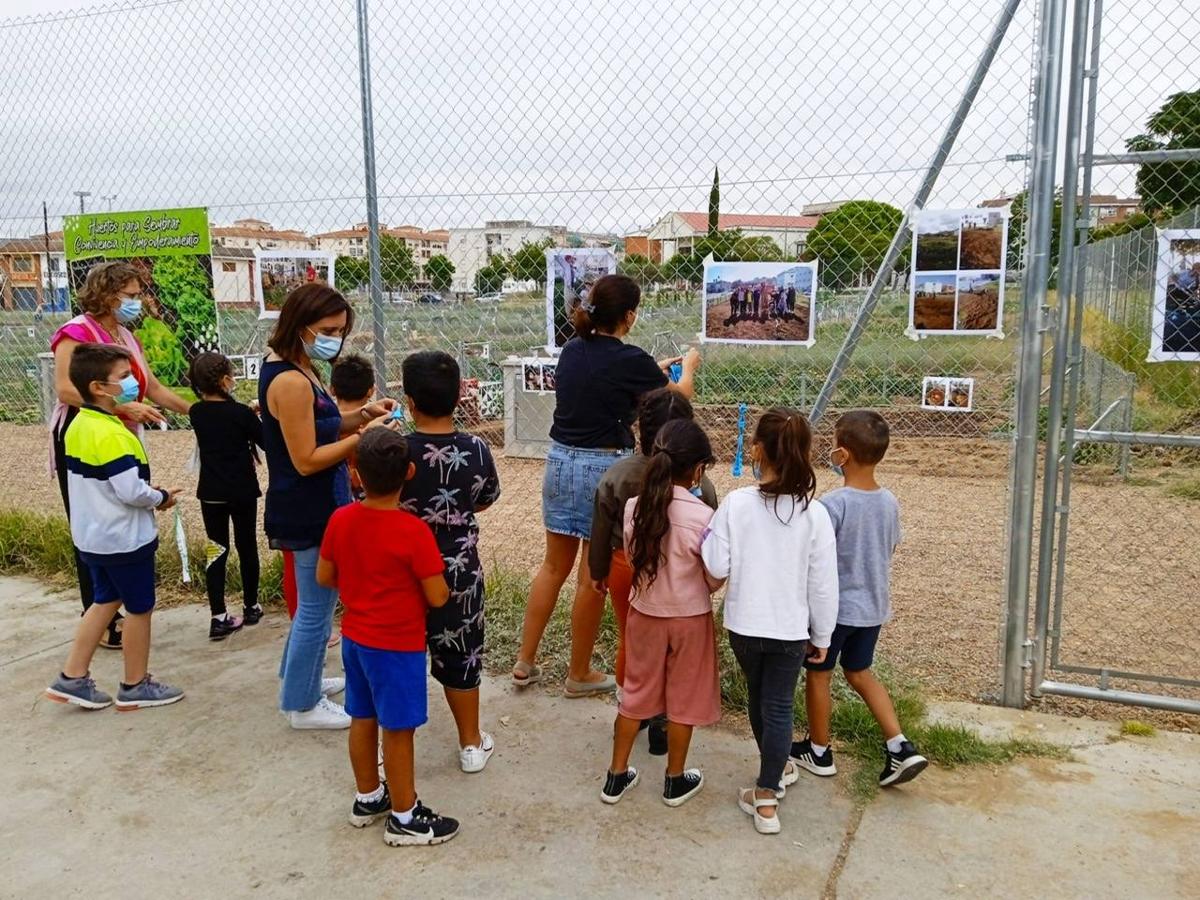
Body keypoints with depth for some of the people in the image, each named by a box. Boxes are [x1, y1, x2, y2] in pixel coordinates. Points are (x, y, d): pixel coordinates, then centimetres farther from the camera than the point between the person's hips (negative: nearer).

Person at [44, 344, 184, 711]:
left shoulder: (78, 426, 5)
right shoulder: (112, 435, -25)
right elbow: (131, 492, -28)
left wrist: (149, 492, 10)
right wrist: (161, 498, -9)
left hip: (92, 537, 9)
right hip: (125, 540, -9)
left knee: (105, 601, 21)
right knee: (140, 609, 7)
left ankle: (72, 677, 24)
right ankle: (136, 687, 19)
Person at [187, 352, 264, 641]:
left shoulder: (196, 413, -1)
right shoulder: (241, 413, -14)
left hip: (211, 493, 3)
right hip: (243, 491, -3)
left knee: (216, 550, 5)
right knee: (247, 547, 11)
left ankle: (219, 617, 0)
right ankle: (251, 608, 23)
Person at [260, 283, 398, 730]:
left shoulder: (294, 371, 7)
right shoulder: (291, 382, -23)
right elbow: (306, 460, -23)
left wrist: (361, 416, 0)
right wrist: (363, 437, -20)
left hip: (315, 509, 10)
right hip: (311, 514, -10)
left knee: (313, 603, 25)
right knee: (315, 608, 5)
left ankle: (298, 677, 43)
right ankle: (303, 704, 21)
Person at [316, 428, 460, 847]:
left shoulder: (341, 519, -7)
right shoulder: (413, 530, -24)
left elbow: (324, 578, 4)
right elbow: (438, 597, -19)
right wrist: (443, 587, 3)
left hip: (354, 636, 6)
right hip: (398, 645, -6)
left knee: (363, 720, 20)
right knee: (399, 730, 6)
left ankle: (368, 798, 37)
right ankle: (404, 817, 19)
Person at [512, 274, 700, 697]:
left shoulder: (571, 351, 4)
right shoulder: (630, 359, -13)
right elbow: (678, 397, 5)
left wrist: (653, 371, 30)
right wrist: (689, 367, 25)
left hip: (560, 460, 6)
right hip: (604, 468, -6)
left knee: (554, 566, 17)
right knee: (593, 576, 7)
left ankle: (525, 663, 24)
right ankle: (579, 675, 21)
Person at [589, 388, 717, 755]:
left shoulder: (617, 475, -16)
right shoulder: (698, 482, -20)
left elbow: (601, 531, -5)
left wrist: (598, 571, 11)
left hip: (626, 568, 2)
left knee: (629, 640, 22)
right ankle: (661, 721, 28)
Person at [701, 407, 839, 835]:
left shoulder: (736, 503, -16)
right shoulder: (814, 514, -14)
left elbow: (716, 566, -13)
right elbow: (823, 584, -8)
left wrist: (704, 536, 4)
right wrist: (822, 635, 4)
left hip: (744, 624, 1)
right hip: (790, 628, -1)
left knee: (758, 698, 23)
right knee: (778, 707, 11)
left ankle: (775, 769, 44)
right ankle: (766, 797, 15)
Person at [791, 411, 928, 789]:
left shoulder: (832, 504, -24)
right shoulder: (889, 502, -3)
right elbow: (889, 549, 9)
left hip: (834, 606, -6)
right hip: (873, 605, 6)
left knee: (818, 675, 14)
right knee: (860, 673, 22)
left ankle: (819, 751, 29)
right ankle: (900, 747, 15)